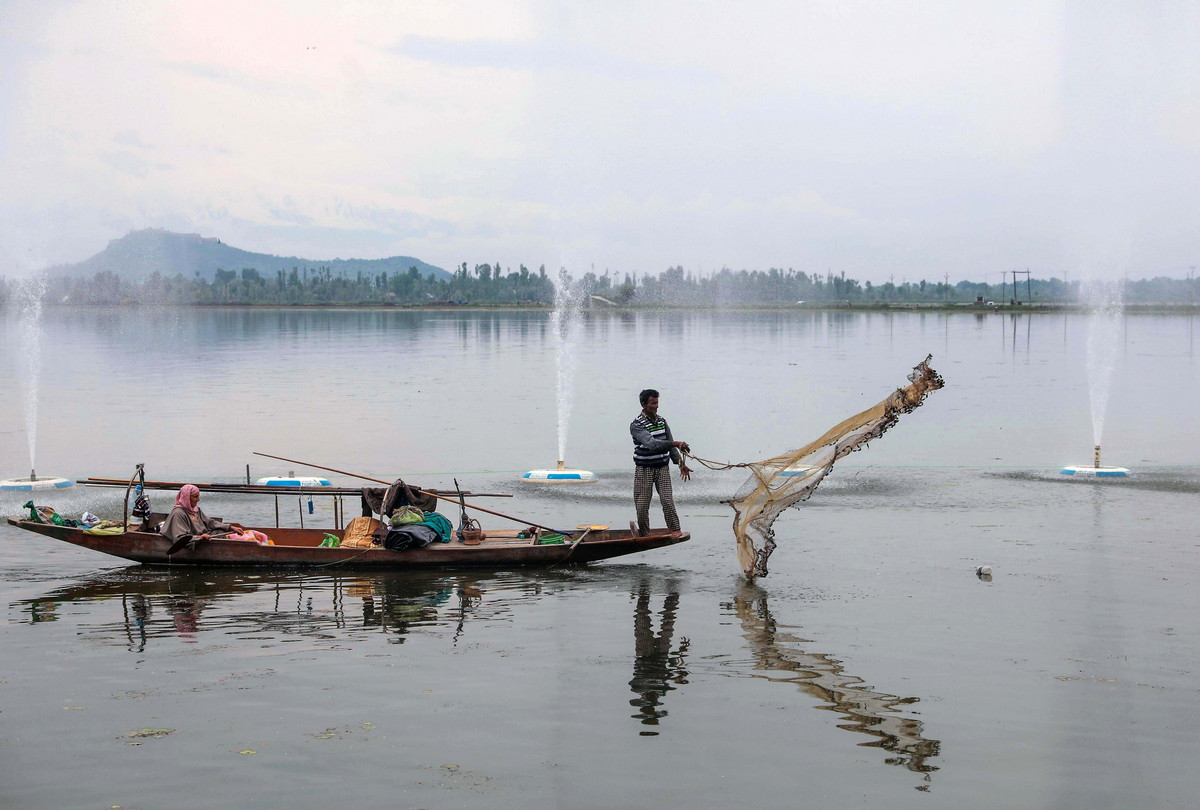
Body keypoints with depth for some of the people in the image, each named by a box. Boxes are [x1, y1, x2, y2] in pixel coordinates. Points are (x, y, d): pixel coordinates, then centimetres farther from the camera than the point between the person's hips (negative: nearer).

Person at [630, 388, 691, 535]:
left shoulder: (662, 421, 7)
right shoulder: (636, 425, -14)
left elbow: (669, 446, 15)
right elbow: (651, 444, -29)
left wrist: (681, 463, 5)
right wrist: (676, 444, -35)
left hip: (662, 468, 3)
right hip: (644, 470, -3)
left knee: (668, 501, -9)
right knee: (642, 505, 0)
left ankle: (676, 532, -8)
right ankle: (643, 534, 17)